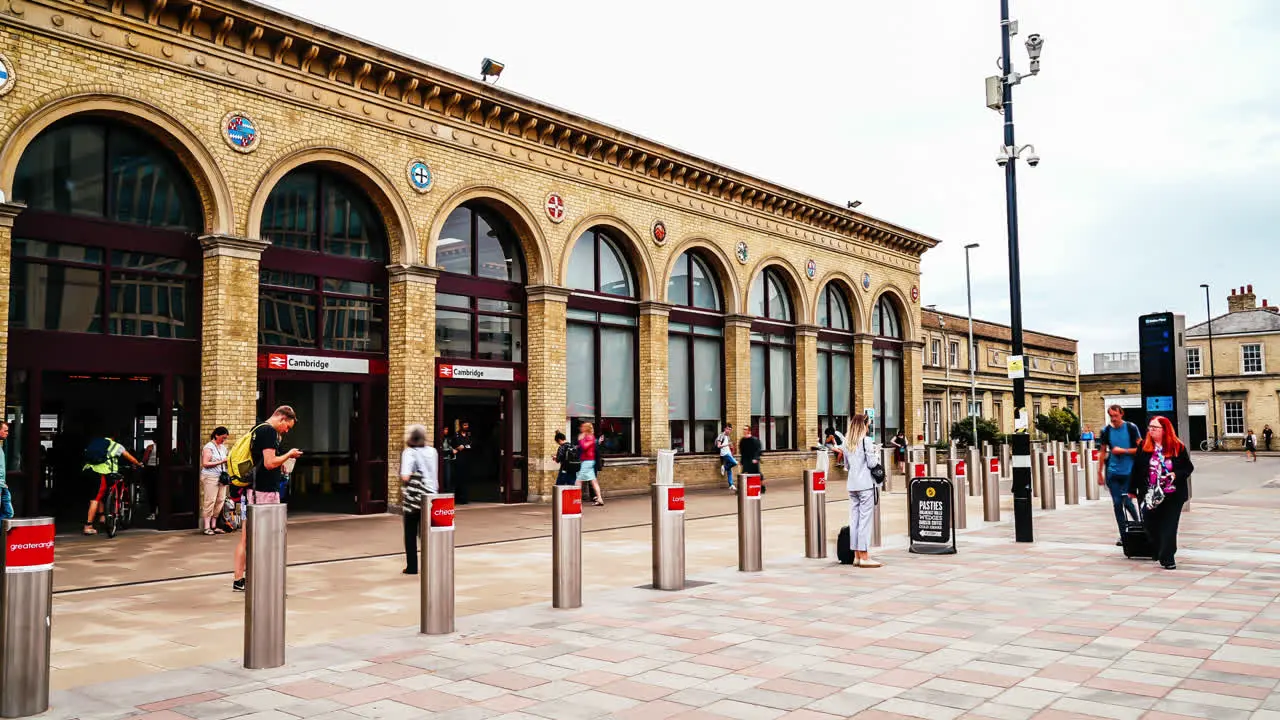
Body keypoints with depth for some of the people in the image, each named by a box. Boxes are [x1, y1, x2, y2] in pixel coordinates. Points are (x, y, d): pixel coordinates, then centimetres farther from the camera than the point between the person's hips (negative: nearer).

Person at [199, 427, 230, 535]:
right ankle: (206, 527, -4)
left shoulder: (223, 447, 18)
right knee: (209, 501, -8)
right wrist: (220, 462, -16)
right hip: (210, 477, -7)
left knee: (220, 500, 2)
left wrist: (228, 461, 9)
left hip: (221, 477, 7)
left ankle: (214, 525, 9)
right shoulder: (209, 447, -5)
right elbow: (205, 463, -12)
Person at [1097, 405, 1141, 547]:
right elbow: (1102, 452, 9)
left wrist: (1122, 450, -14)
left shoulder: (1131, 428, -4)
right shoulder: (1105, 431, 3)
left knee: (1127, 502, -5)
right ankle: (1123, 536, 11)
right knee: (1117, 503, 3)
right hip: (1112, 472, 3)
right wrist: (1100, 473, 9)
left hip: (1129, 472, -3)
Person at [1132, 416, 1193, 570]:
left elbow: (1189, 467, 2)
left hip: (1173, 495, -2)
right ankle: (1157, 552, 29)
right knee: (1151, 525, 7)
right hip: (1150, 495, 2)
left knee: (1169, 527, -2)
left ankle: (1167, 558, 3)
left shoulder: (1177, 447, -3)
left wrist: (1176, 475, -17)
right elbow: (1136, 469, 5)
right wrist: (1133, 489, 6)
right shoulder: (1143, 446, 2)